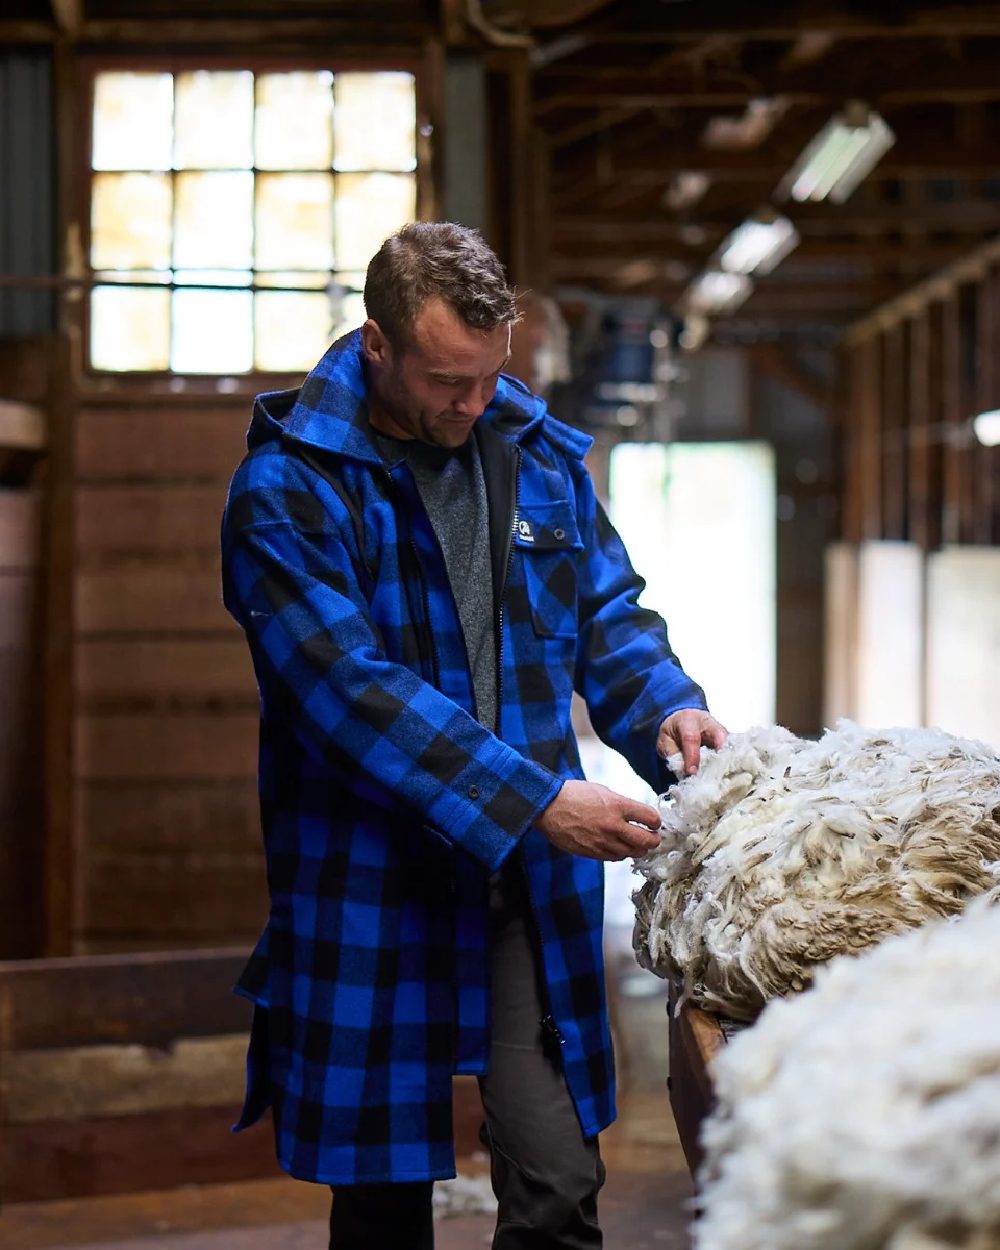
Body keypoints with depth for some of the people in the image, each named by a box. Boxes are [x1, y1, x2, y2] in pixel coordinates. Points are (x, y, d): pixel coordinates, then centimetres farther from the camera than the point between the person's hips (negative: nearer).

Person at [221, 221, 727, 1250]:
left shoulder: (540, 454, 7)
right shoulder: (287, 489, -11)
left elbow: (608, 614, 15)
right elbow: (360, 690, -20)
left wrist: (666, 708, -7)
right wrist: (538, 798, -25)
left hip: (529, 887, 4)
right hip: (371, 887, -3)